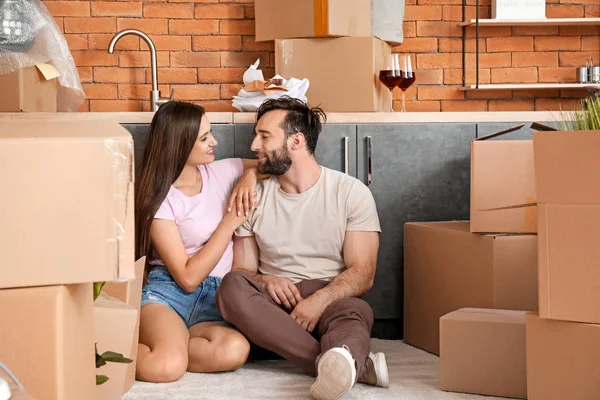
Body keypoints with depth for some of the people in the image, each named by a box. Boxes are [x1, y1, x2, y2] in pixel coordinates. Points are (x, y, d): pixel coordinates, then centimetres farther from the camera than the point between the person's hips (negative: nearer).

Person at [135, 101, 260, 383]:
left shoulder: (220, 172, 10)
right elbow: (188, 278, -10)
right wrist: (230, 222, -9)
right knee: (168, 366, -37)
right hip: (169, 292, -4)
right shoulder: (160, 200, -3)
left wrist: (250, 175, 2)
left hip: (217, 297, 4)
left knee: (234, 351, -34)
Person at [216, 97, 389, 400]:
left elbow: (362, 273, -3)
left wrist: (320, 299, -23)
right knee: (233, 287, -32)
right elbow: (240, 271, 10)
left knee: (355, 312, -37)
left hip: (332, 300, -2)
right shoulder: (255, 198, 13)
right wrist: (265, 280, -14)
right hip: (274, 308, 2)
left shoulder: (351, 192, 4)